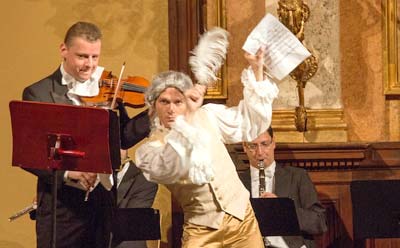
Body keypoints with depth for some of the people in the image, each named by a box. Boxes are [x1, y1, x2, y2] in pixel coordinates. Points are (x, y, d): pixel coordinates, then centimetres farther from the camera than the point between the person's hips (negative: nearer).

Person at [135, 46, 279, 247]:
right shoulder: (149, 149, -6)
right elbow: (171, 169, -27)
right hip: (201, 230, -3)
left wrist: (256, 70, 1)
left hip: (242, 218, 3)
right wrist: (188, 116, -35)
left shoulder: (208, 116, 6)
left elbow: (251, 124, 10)